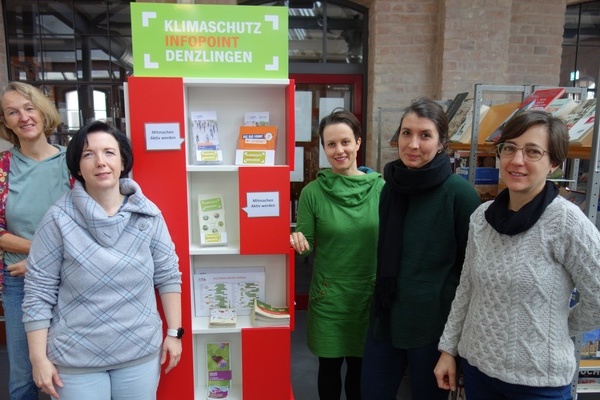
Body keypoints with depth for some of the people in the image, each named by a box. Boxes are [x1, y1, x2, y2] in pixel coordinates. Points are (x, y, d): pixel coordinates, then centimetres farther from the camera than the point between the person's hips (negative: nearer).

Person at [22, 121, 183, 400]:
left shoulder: (148, 214, -5)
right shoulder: (59, 218, -11)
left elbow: (167, 275, 2)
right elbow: (38, 291, -6)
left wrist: (174, 332, 2)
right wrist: (39, 358, -5)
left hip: (141, 352, 2)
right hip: (75, 359, -1)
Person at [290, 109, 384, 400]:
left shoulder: (379, 187, -7)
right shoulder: (312, 192, -10)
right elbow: (307, 247, -5)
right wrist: (298, 242, -27)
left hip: (370, 294, 1)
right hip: (328, 296, -1)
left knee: (361, 366, 19)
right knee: (330, 365, 17)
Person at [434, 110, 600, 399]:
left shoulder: (566, 221, -17)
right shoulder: (482, 216, -2)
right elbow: (467, 289, 5)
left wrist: (558, 329, 1)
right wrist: (448, 348, 7)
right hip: (475, 365, 5)